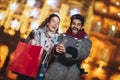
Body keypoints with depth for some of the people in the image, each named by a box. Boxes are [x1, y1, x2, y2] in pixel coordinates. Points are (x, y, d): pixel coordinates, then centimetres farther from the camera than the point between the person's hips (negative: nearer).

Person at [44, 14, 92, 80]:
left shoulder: (86, 40, 4)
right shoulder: (63, 36, 11)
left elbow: (84, 54, -15)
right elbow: (55, 53, 2)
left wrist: (67, 50, -33)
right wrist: (56, 50, -24)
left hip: (72, 72, -1)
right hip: (56, 68, 2)